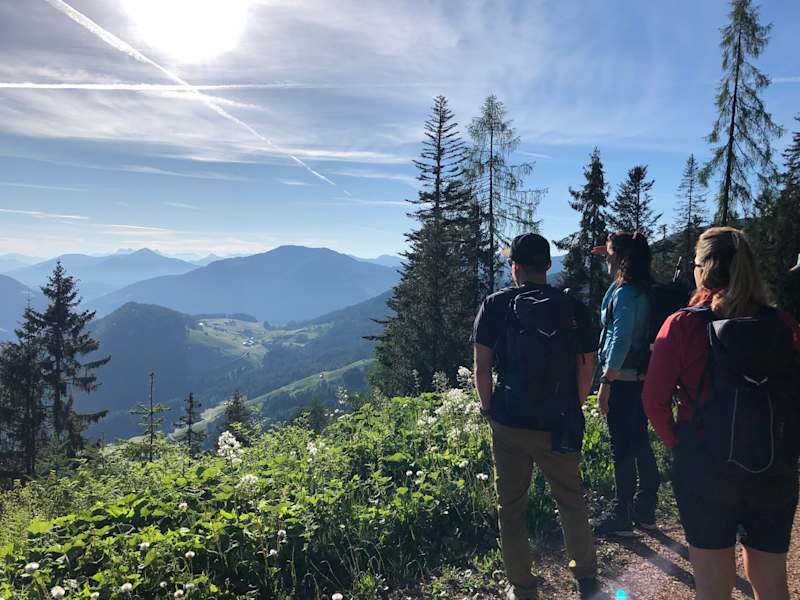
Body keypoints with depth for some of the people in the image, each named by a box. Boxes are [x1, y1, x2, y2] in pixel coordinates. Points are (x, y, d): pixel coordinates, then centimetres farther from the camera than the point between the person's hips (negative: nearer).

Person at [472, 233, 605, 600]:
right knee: (571, 501, 20)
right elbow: (586, 367, 2)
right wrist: (572, 409, 14)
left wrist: (489, 409, 7)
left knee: (511, 507, 13)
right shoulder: (573, 308, -1)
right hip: (560, 425, 2)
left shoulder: (495, 305, -5)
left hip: (509, 424, -1)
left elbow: (482, 366, -6)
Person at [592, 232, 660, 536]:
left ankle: (621, 517, 11)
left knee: (622, 448, 0)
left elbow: (620, 342, -23)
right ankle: (645, 510, 29)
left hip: (623, 380, -9)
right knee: (640, 444, 16)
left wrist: (606, 382, -20)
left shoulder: (624, 293, -17)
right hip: (642, 379, 9)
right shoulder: (643, 290, 9)